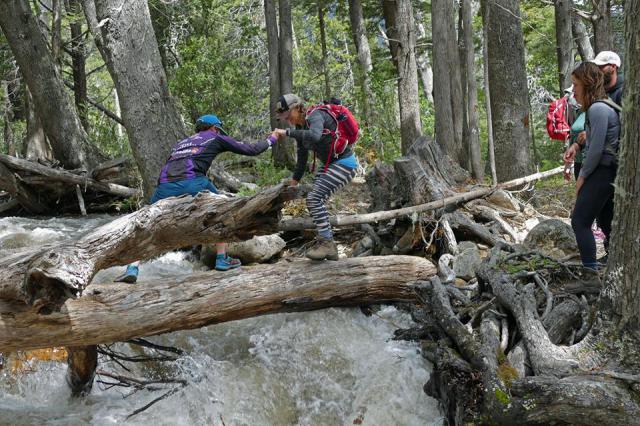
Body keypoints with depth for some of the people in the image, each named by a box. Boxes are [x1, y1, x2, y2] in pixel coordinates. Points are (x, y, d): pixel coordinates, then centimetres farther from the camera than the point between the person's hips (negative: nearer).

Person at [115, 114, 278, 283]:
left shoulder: (181, 143, 37)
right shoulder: (215, 138, 25)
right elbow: (252, 150, 29)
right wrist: (272, 139, 47)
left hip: (165, 185, 3)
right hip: (192, 183, -3)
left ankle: (132, 269, 0)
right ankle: (221, 259, 24)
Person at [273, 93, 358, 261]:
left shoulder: (315, 116, -20)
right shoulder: (300, 126, 6)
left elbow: (314, 136, -43)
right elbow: (302, 156, 14)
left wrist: (287, 132, -38)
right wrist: (294, 182, 15)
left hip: (344, 163, -10)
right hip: (329, 164, 10)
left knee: (314, 199, -18)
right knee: (315, 201, 6)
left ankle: (326, 243, -11)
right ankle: (329, 247, 12)